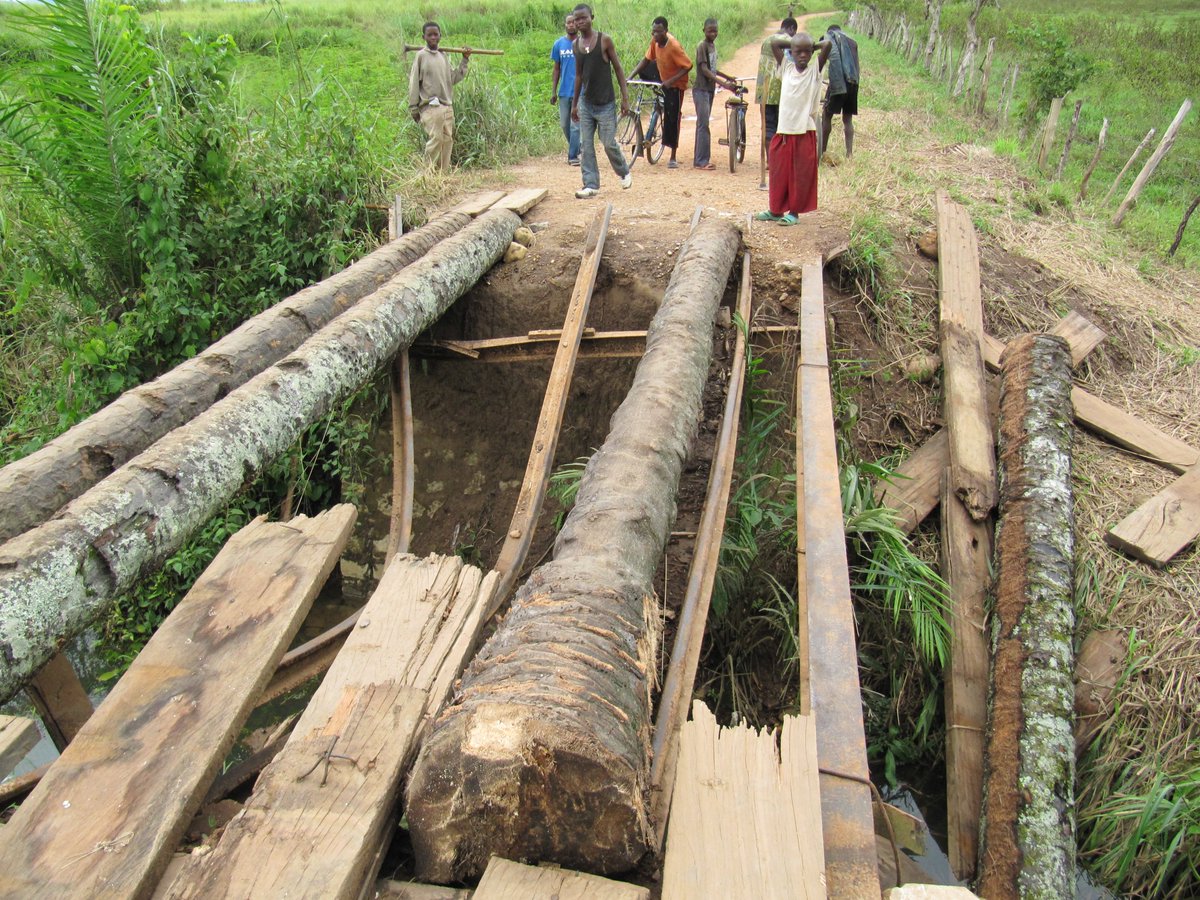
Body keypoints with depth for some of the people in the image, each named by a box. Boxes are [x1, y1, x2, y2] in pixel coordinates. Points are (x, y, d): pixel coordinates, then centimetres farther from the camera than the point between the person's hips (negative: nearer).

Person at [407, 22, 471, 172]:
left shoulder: (443, 56, 15)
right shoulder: (421, 55, -1)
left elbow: (453, 79, 17)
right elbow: (414, 83, -3)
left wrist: (464, 60, 15)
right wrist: (413, 107, -7)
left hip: (447, 106, 6)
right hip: (430, 107, -6)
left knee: (448, 139, 3)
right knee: (435, 139, -13)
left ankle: (443, 172, 11)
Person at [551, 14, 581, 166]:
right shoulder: (559, 44, 6)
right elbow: (557, 68, 11)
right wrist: (553, 91, 7)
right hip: (564, 91, 4)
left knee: (575, 125, -5)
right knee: (564, 125, 10)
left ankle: (573, 156, 3)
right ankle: (575, 149, 30)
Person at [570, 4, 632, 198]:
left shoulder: (604, 40, -7)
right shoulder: (576, 44, 5)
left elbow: (618, 68, -4)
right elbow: (578, 74, 13)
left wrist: (625, 98, -9)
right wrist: (574, 103, 14)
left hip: (605, 103, -4)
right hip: (586, 103, 4)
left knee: (609, 143, -1)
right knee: (585, 145, -1)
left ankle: (624, 172, 24)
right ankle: (591, 184, 4)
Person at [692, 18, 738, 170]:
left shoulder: (713, 45, 12)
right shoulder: (702, 46, -13)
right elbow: (704, 69, -21)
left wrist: (727, 77, 23)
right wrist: (723, 83, -28)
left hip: (710, 89, 8)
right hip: (701, 89, -8)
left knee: (702, 124, 10)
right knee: (703, 124, -11)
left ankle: (699, 158, 15)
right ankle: (702, 161, -10)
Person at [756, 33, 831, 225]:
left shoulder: (815, 71, -1)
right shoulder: (786, 68, 7)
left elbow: (827, 44, -12)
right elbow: (774, 42, 7)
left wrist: (812, 46, 4)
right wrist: (792, 43, 8)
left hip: (805, 133, -3)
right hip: (783, 131, 3)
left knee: (801, 175, 2)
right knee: (778, 172, 9)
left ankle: (794, 212, 11)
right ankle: (776, 210, 21)